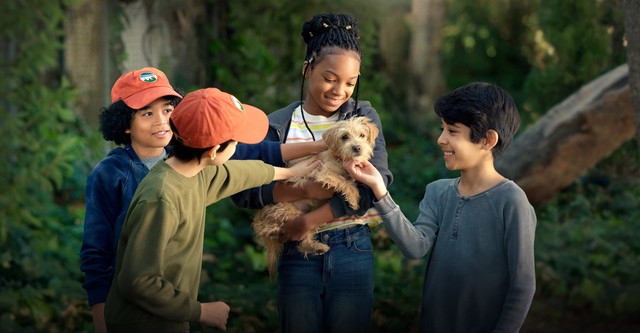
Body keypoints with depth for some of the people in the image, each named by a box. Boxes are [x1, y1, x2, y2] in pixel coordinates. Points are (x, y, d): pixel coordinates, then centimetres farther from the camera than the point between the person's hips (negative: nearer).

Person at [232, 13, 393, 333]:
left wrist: (309, 221, -16)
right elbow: (242, 191, -8)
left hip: (352, 250, 0)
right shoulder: (278, 125, 1)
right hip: (298, 255, 0)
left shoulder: (364, 117, 2)